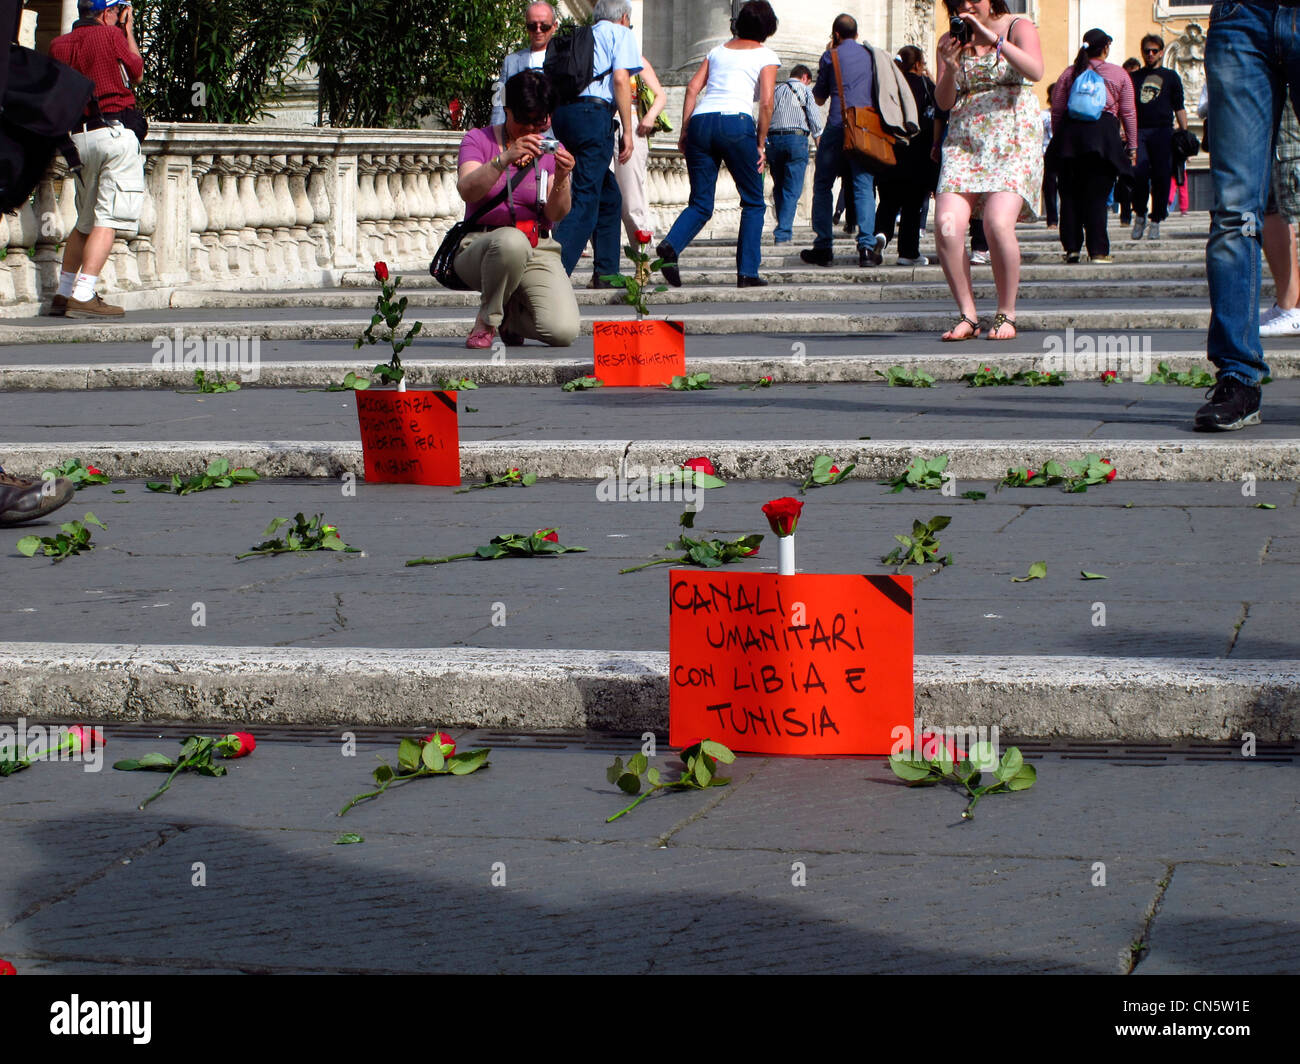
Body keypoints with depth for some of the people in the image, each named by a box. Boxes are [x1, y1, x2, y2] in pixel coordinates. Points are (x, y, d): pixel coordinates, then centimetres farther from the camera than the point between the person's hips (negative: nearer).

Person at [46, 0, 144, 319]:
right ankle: (82, 296, -16)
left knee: (85, 221, 19)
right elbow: (137, 75, 10)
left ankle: (63, 295, 20)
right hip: (115, 133, -6)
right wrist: (129, 31, 23)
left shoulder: (59, 45, 11)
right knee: (108, 220, -8)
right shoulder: (111, 35, -3)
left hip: (79, 137, 6)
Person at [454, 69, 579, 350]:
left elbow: (556, 215, -3)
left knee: (563, 332, -23)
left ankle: (511, 315, 14)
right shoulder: (479, 140, 4)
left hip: (538, 252, 3)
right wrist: (505, 160, -32)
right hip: (480, 247, -3)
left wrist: (561, 179, -23)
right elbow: (467, 191, -17)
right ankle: (487, 319, -13)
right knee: (512, 241, -41)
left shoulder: (551, 150, 10)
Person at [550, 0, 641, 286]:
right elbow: (621, 79, -6)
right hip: (593, 113, -7)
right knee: (586, 199, -10)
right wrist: (627, 130, -7)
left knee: (609, 196, 17)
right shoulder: (621, 34, 8)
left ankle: (605, 273, 15)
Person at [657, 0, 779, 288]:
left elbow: (692, 88, 13)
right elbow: (766, 102, -2)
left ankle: (670, 245, -20)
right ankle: (747, 273, 3)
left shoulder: (718, 50, 23)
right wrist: (760, 144, 4)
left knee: (700, 204, 8)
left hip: (699, 122, 4)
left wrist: (685, 132, 12)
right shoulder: (766, 55, 10)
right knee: (753, 202, 10)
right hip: (736, 122, -4)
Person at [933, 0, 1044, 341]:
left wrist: (993, 39, -25)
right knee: (947, 226, -17)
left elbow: (1035, 71, -18)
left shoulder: (1018, 28, 2)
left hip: (1014, 141, -4)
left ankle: (1006, 315, -6)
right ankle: (967, 315, -4)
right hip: (964, 143, 4)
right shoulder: (949, 41, 12)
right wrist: (950, 69, -12)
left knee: (998, 223, -23)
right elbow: (943, 102, 7)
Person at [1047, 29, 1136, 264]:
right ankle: (1097, 250, -5)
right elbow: (1128, 113, 8)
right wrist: (1132, 146, 12)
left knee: (1070, 194, 7)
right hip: (1104, 133, -2)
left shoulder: (1069, 73, 11)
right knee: (1097, 195, -2)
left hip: (1070, 132, 2)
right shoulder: (1119, 74, 9)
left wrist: (1058, 137, 18)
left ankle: (1071, 247, 4)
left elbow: (1056, 110, 9)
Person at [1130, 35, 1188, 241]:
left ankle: (1156, 222, 3)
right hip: (1138, 132, 0)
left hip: (1162, 131, 0)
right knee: (1139, 174, -16)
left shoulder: (1170, 77, 15)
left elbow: (1179, 108, 13)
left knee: (1161, 177, -5)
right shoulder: (1134, 78, 19)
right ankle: (1139, 215, 2)